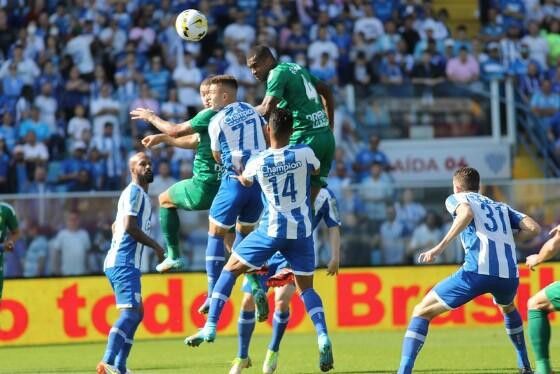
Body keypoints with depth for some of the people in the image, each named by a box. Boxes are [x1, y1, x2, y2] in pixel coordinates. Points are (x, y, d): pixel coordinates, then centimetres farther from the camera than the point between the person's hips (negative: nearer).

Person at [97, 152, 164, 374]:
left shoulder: (141, 194, 22)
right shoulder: (135, 192, -8)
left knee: (136, 314, 15)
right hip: (123, 263, -11)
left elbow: (116, 226, 32)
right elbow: (130, 226, -19)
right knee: (130, 312, -21)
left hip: (124, 263, 11)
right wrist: (156, 246, -10)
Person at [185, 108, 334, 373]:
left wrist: (238, 175, 38)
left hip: (273, 230, -2)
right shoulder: (305, 153, -7)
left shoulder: (257, 164, -9)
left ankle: (210, 327, 5)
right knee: (306, 287, 13)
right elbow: (317, 170, 17)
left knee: (230, 269, 12)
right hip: (302, 231, 2)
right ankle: (323, 337, -9)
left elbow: (245, 182, 15)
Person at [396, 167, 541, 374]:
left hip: (477, 271, -5)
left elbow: (467, 213, -8)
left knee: (421, 312, 6)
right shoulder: (501, 207, 31)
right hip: (509, 276, 5)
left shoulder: (456, 199, 18)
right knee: (507, 307, 41)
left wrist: (441, 246, -11)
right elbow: (534, 228, 15)